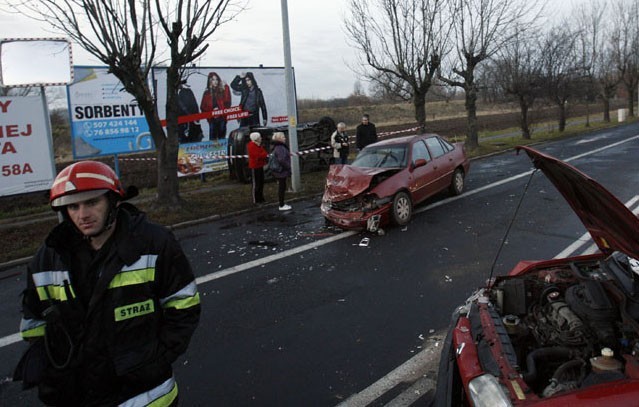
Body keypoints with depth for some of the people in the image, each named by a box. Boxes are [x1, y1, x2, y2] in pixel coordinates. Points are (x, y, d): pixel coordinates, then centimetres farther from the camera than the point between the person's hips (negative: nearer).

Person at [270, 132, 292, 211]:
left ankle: (282, 204, 25)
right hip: (281, 171, -10)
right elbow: (282, 160, -30)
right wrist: (288, 167, -19)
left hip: (280, 171, 10)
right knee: (282, 188, -1)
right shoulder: (280, 148, -22)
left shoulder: (279, 147, 11)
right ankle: (282, 206, 7)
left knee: (281, 187, 16)